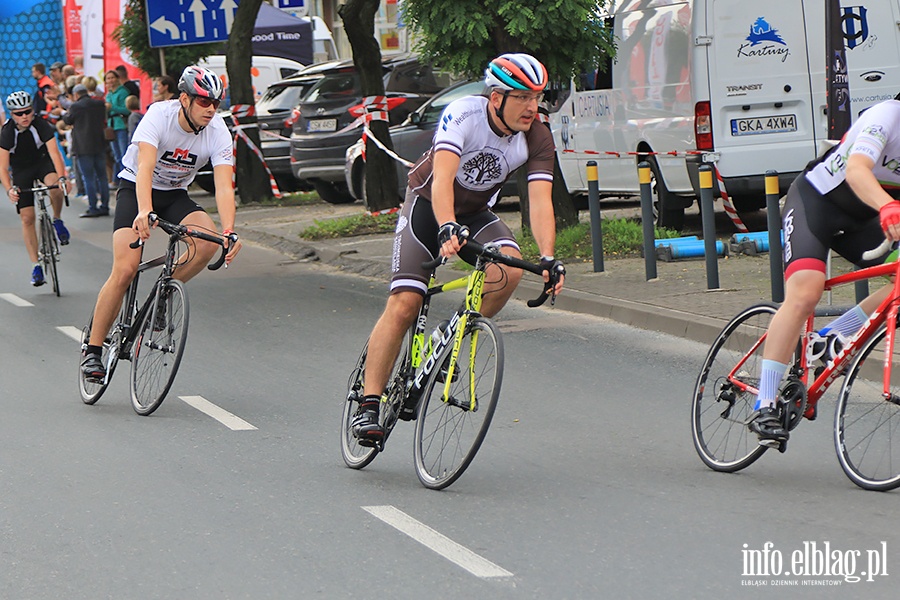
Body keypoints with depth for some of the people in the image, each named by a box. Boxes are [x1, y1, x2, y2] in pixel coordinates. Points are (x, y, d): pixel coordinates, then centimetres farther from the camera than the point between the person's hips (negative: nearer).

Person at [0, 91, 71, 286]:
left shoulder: (41, 126, -24)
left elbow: (54, 153, -32)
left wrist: (61, 177, -47)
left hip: (43, 162, -1)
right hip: (21, 169, 1)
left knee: (54, 184, -36)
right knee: (27, 218, -6)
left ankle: (57, 220, -7)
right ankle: (36, 266, 0)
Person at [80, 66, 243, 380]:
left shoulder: (218, 131, -17)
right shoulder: (160, 115, -26)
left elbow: (224, 186, -25)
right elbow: (145, 166, -40)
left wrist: (229, 232, -41)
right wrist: (144, 211, -57)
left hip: (175, 195, 4)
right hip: (136, 189, -4)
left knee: (209, 241, -26)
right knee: (125, 270, -20)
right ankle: (93, 350, -8)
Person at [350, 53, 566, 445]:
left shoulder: (536, 138, -18)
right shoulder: (464, 114, -28)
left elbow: (540, 200, -27)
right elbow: (442, 178, -40)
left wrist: (548, 258, -43)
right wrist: (447, 229, -57)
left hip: (476, 213, 4)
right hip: (428, 205, -3)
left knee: (510, 266, -28)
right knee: (404, 304, -16)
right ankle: (368, 404, -11)